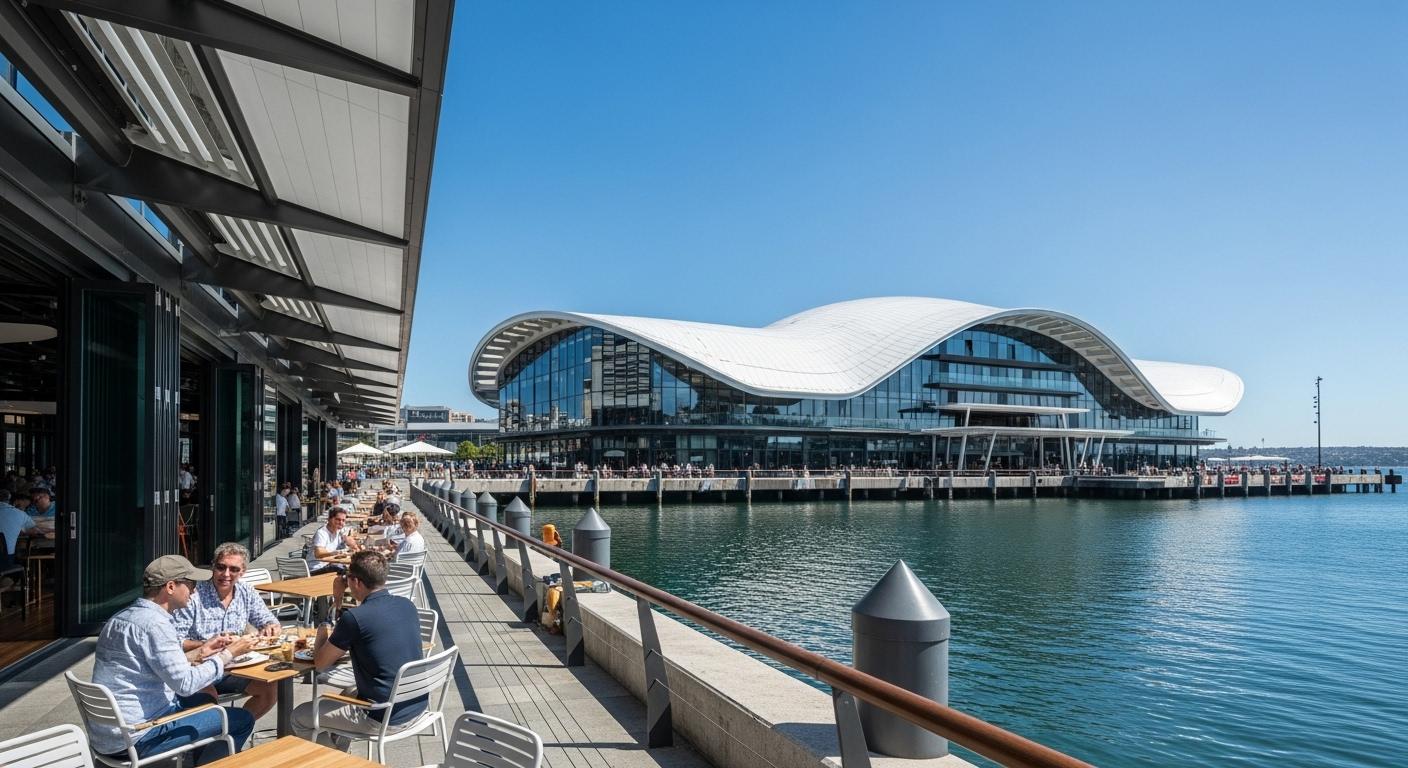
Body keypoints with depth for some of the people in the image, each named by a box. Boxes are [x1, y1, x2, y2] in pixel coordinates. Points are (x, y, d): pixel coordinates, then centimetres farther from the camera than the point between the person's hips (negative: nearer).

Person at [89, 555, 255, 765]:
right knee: (241, 720, -7)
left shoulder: (122, 617, 8)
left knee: (205, 700, 28)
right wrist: (227, 654, -11)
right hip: (134, 740, -10)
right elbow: (185, 683, -23)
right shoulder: (155, 624, -21)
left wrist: (200, 652, 14)